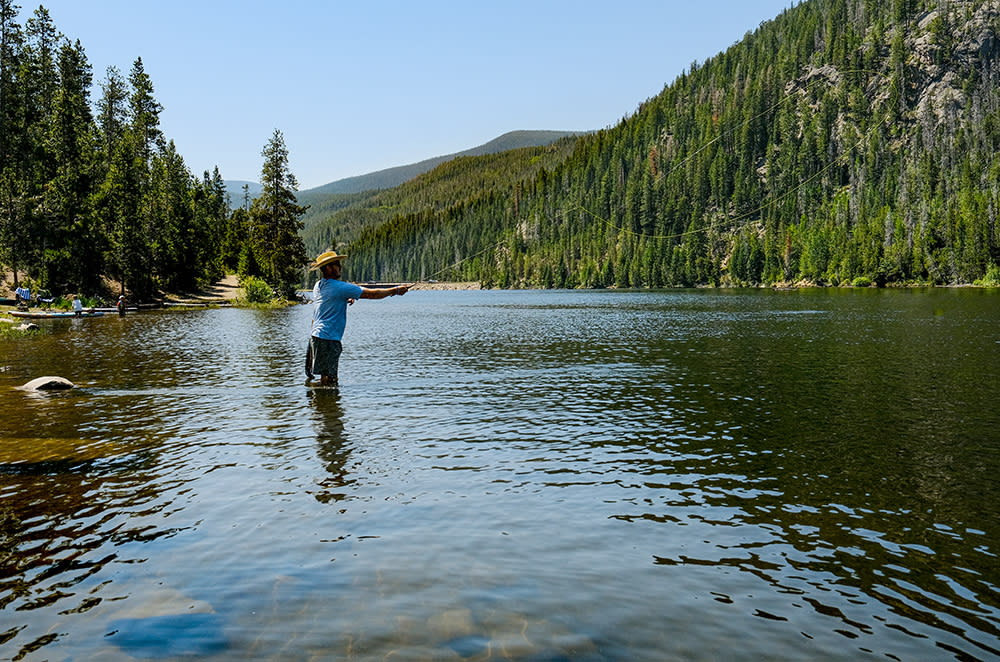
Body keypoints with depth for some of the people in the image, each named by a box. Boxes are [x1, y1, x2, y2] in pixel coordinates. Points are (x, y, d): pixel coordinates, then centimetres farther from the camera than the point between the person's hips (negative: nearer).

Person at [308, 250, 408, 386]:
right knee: (328, 380, -4)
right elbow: (372, 294, -11)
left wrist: (345, 300, 15)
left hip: (315, 336, 9)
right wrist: (396, 291, 0)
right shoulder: (340, 287, -14)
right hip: (328, 339, -9)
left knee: (325, 378, 15)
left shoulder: (318, 286, 12)